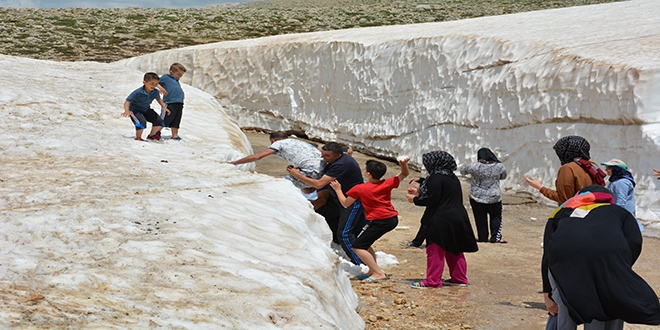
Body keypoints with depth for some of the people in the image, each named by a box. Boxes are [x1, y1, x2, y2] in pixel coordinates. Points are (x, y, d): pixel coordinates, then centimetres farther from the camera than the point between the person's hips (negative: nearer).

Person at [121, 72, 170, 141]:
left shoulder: (155, 92, -14)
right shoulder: (138, 93, -31)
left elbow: (158, 99, 12)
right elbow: (127, 102, -31)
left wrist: (164, 107, 1)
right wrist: (127, 111, -48)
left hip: (146, 109, 7)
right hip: (135, 110, -6)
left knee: (159, 122, 0)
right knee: (141, 122, -32)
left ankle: (151, 135, 26)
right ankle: (138, 138, -5)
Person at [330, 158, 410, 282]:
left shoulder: (359, 189, -9)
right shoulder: (388, 183, 4)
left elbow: (345, 203, 4)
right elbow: (404, 174, 20)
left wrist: (338, 190, 19)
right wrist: (404, 164, -1)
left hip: (379, 221, -8)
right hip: (393, 219, 8)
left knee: (357, 246, -3)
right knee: (365, 244, 22)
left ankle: (379, 274, -8)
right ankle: (373, 271, 21)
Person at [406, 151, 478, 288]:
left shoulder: (436, 178, -14)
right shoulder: (452, 177, 15)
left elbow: (433, 200, -19)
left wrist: (415, 200, -4)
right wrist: (420, 193, 20)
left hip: (441, 221, -9)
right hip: (458, 219, 9)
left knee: (435, 251, -3)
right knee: (455, 251, 16)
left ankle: (433, 281, -1)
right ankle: (459, 278, 21)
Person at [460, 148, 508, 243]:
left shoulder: (475, 166, -11)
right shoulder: (500, 167, -7)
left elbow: (462, 170, 6)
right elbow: (503, 177, 12)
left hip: (477, 198, 0)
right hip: (494, 198, 0)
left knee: (480, 218, 13)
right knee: (496, 217, 15)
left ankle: (482, 237, 20)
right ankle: (495, 238, 10)